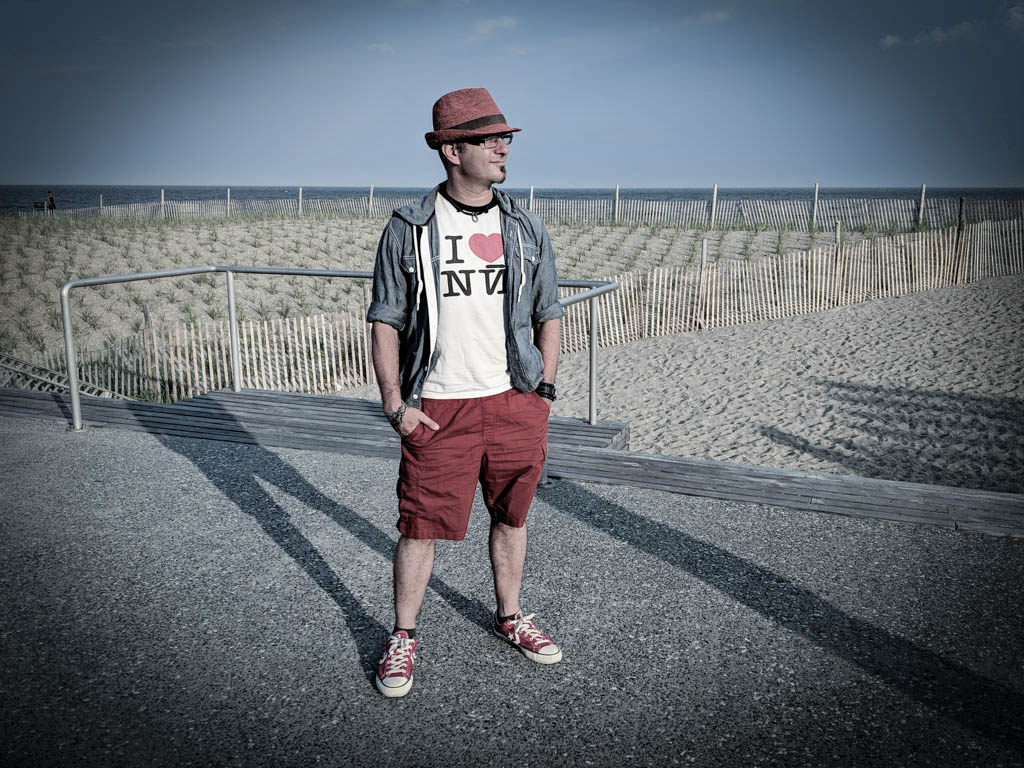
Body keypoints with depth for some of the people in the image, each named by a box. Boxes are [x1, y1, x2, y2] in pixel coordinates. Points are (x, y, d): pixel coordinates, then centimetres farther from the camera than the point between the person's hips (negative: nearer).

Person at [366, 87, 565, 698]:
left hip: (516, 403, 3)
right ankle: (404, 638, 22)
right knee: (420, 525, 2)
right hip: (438, 410, -3)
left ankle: (510, 617, 36)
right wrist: (395, 404, -7)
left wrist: (544, 391, 4)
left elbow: (548, 316, 13)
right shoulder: (410, 230, -3)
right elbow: (385, 322, 0)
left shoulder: (527, 230, 7)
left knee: (511, 516, 15)